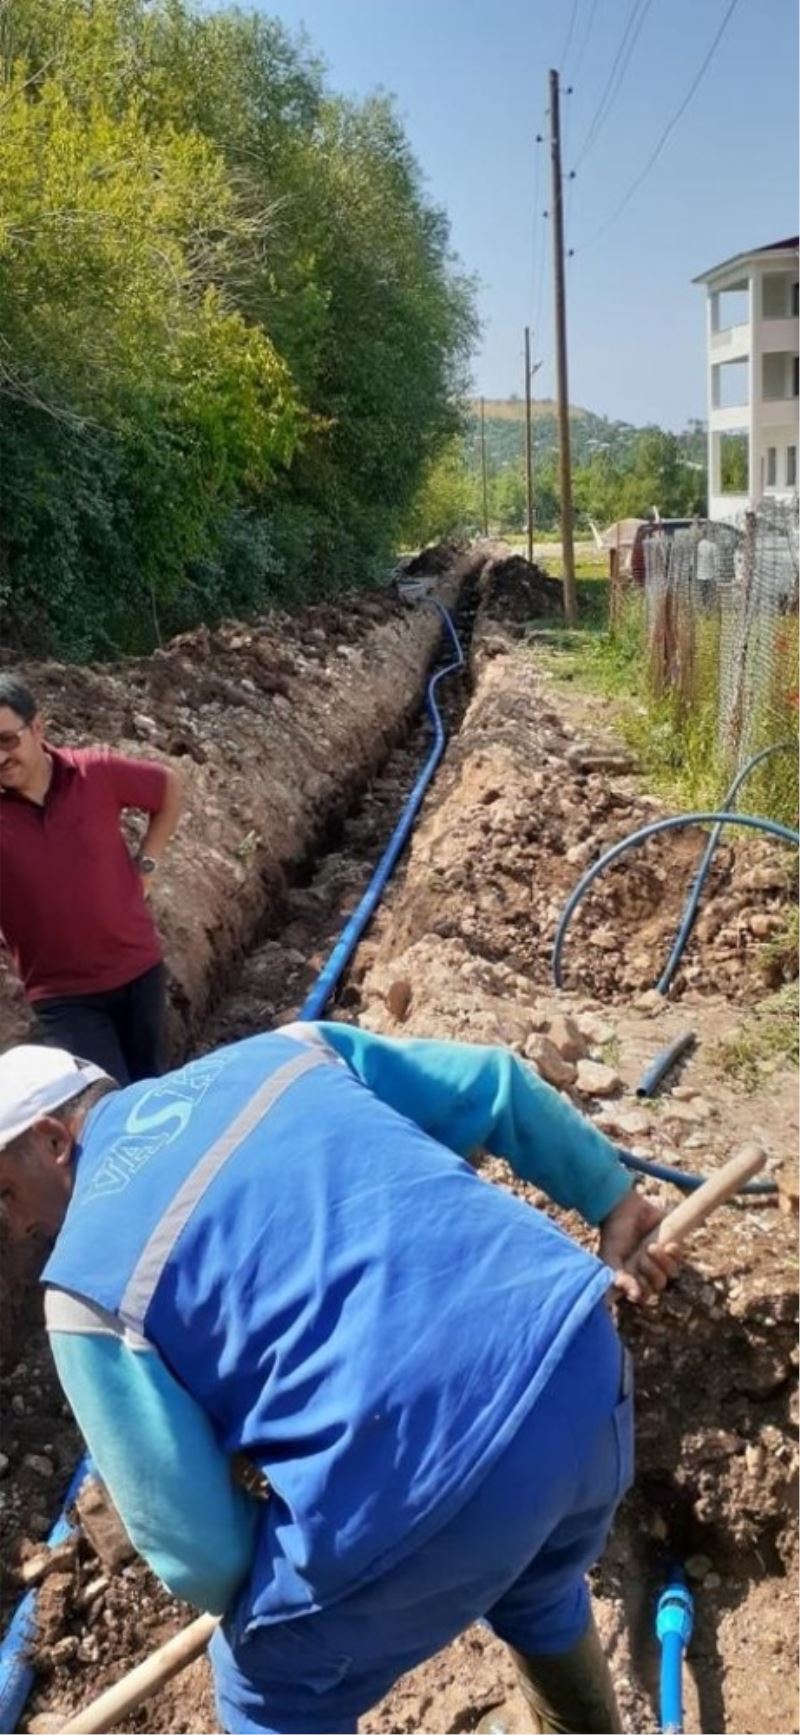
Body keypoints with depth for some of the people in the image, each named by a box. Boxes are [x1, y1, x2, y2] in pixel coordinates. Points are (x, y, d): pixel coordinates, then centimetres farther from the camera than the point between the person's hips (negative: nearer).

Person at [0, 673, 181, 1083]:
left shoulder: (96, 772, -12)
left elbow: (169, 788, 7)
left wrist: (147, 863, 2)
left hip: (138, 967, 2)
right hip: (62, 994, -2)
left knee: (152, 1088, 20)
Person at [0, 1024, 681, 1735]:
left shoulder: (87, 1281, -1)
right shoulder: (282, 1050, 12)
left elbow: (194, 1547, -1)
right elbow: (497, 1087, 15)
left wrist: (253, 1603, 23)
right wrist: (612, 1200, 28)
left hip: (425, 1495, -5)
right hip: (581, 1360, 6)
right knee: (541, 1599, 40)